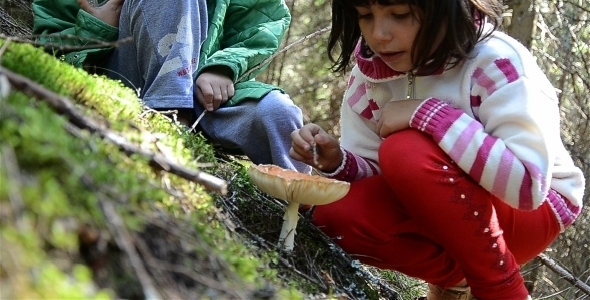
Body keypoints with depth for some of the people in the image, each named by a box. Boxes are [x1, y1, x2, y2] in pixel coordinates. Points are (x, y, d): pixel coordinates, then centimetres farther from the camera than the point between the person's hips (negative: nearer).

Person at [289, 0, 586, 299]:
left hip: (533, 210, -5)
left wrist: (431, 115, -35)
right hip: (442, 213, 6)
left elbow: (528, 184, -34)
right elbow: (375, 171, -2)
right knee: (337, 215, -21)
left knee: (406, 153, -31)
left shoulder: (494, 62, -24)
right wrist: (335, 161, -24)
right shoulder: (371, 72, -7)